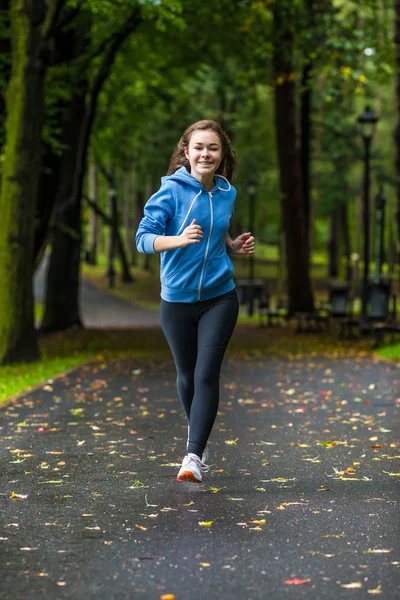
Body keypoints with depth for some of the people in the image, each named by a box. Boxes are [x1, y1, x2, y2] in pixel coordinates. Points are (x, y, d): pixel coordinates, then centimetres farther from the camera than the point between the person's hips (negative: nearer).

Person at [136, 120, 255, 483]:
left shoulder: (227, 193, 4)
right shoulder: (171, 190, -11)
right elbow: (144, 238, -17)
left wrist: (234, 246, 2)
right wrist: (180, 239, -34)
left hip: (219, 297, 2)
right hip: (177, 299, -1)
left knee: (207, 374, -11)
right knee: (187, 374, 14)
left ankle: (194, 455, -12)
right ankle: (198, 435, 40)